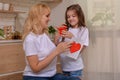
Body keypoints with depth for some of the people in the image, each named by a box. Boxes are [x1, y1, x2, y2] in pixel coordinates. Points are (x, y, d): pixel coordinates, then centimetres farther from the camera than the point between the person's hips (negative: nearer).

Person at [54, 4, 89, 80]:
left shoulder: (84, 30, -7)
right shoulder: (66, 29, 4)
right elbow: (56, 46, 4)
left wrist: (72, 37, -25)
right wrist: (57, 37, -14)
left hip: (76, 67, -4)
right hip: (64, 66, 4)